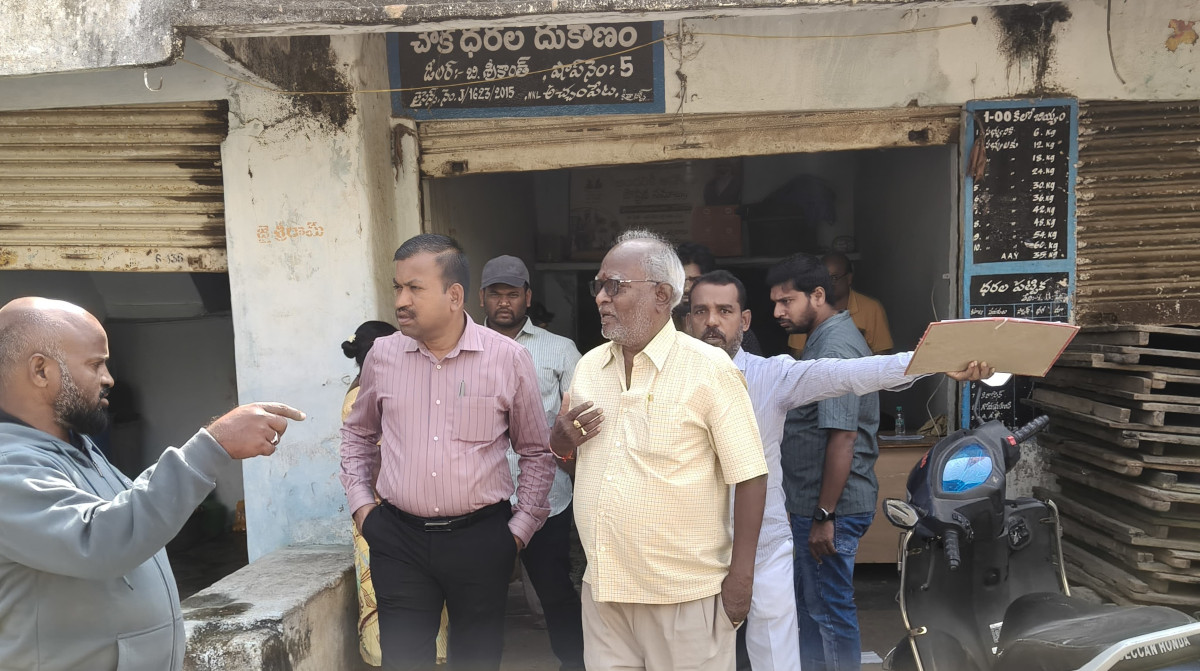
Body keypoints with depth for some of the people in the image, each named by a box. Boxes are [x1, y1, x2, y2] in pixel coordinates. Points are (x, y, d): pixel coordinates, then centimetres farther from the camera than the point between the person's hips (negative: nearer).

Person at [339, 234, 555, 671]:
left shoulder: (510, 359, -6)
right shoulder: (382, 355, 1)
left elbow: (536, 451, 4)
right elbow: (357, 434, 17)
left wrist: (521, 527, 0)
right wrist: (360, 504, 9)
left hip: (481, 537, -1)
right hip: (399, 538, 1)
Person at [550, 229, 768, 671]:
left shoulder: (709, 368, -12)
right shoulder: (589, 366, 6)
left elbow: (749, 475, -10)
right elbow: (564, 453, 17)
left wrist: (741, 574, -10)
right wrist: (562, 439, -5)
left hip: (685, 594, -5)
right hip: (602, 585, 5)